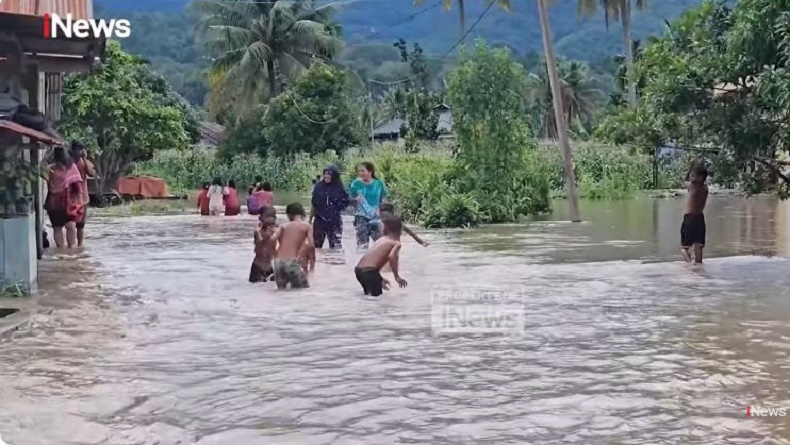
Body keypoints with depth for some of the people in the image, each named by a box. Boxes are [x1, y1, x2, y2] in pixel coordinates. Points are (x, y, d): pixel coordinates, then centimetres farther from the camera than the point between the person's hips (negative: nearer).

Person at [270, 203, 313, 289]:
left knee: (281, 289, 22)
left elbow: (272, 239, 0)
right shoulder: (307, 226, 7)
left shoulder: (284, 226, 15)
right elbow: (311, 245, -4)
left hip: (278, 262, 4)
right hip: (291, 262, -4)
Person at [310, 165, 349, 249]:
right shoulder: (319, 186, 3)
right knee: (315, 245, 7)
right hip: (319, 220, 2)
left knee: (335, 246, -2)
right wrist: (310, 219, 12)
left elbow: (346, 203, 2)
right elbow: (313, 204, 10)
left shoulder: (339, 188, -2)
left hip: (335, 221, -2)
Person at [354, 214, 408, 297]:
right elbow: (391, 256, -20)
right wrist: (397, 276, -12)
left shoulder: (381, 240, 23)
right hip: (369, 271, -8)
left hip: (359, 270, 8)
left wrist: (380, 279, 36)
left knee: (369, 294, 26)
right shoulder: (396, 243, 1)